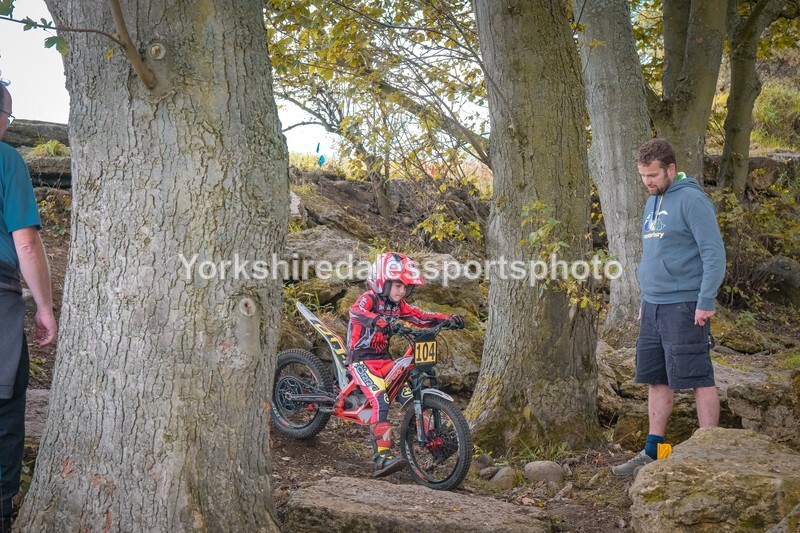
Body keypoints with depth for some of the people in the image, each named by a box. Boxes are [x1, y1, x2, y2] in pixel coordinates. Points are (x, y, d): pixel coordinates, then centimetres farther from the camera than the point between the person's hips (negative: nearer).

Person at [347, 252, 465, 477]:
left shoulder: (398, 305, 10)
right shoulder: (369, 299, -13)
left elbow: (420, 317, 9)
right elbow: (356, 311, -35)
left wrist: (447, 319, -7)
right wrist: (380, 321, -54)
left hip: (383, 359, 8)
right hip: (361, 359, -8)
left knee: (410, 395, -7)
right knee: (380, 399, -25)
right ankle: (382, 456, -31)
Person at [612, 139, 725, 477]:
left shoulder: (691, 200, -10)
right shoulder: (652, 203, 16)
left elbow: (714, 253, -15)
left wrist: (706, 301, -19)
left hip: (684, 306, -8)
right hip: (653, 307, 9)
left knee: (698, 379, -3)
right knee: (657, 379, 11)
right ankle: (654, 451, 18)